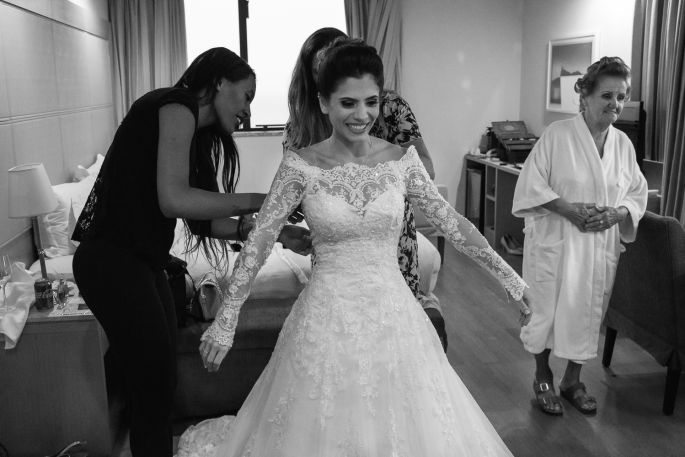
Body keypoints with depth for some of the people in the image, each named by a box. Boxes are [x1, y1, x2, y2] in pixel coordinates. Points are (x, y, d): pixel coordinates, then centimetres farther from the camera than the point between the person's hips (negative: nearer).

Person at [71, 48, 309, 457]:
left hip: (143, 263, 9)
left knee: (159, 379, 14)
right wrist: (250, 202, -14)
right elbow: (173, 199, -23)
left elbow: (203, 221, 12)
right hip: (113, 261, -9)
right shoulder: (175, 106, -10)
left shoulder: (196, 133, 17)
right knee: (153, 383, -1)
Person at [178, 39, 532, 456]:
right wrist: (225, 321, -9)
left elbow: (452, 223, 2)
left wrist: (510, 278, 2)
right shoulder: (301, 165, -8)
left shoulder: (402, 159, -2)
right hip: (328, 319, -2)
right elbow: (259, 242, -8)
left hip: (392, 314, 2)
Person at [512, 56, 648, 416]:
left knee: (588, 313, 12)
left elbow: (637, 195, 11)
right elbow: (532, 185, -10)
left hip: (601, 246, 5)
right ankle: (542, 377, 27)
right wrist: (568, 208, -20)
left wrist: (617, 213, -10)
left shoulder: (623, 144, 5)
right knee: (548, 310, 4)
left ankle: (572, 381, 32)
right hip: (555, 241, -4)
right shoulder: (557, 135, -9)